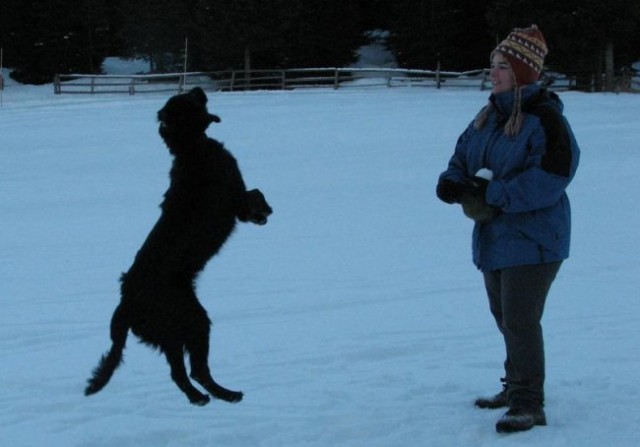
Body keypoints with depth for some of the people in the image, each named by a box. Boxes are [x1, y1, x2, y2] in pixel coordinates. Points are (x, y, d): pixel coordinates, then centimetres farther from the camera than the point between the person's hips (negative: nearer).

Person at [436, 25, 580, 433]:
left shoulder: (545, 119, -17)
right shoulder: (490, 116, 10)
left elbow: (550, 177, -25)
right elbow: (464, 158, 16)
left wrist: (493, 195, -24)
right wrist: (453, 183, -7)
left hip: (532, 239, -9)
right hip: (494, 237, 9)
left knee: (520, 320, -11)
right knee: (506, 318, 19)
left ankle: (528, 406, -5)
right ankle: (517, 387, 34)